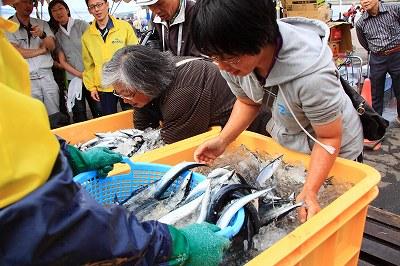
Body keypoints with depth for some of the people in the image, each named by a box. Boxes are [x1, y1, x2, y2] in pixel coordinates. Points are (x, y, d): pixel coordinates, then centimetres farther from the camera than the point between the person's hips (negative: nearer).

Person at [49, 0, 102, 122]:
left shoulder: (81, 25, 2)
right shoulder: (57, 35, 10)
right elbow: (62, 61, 6)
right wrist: (80, 74, -8)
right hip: (73, 78, 3)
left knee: (99, 111, -4)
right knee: (79, 114, 4)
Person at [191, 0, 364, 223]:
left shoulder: (312, 75, -41)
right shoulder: (234, 57, -23)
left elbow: (329, 139, -24)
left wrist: (309, 192, -36)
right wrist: (222, 141, -18)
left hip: (334, 154, -5)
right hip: (282, 143, 5)